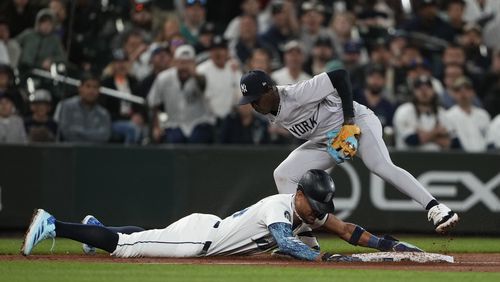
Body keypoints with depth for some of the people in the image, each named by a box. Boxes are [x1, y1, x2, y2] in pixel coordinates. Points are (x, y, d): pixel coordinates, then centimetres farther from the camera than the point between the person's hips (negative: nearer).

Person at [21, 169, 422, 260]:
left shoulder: (307, 208, 3)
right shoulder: (280, 207, -23)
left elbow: (347, 229, 2)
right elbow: (286, 244, -40)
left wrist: (392, 245, -6)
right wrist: (324, 257, -46)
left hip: (209, 229, 8)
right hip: (199, 236, -8)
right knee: (125, 245, -4)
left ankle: (97, 228, 42)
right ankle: (52, 225, 2)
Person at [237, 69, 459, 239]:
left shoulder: (297, 94, -28)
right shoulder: (269, 113, -3)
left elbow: (340, 76, -27)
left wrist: (349, 121, -29)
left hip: (357, 122, -9)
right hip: (324, 140, 9)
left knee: (382, 167, -32)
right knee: (283, 175, -2)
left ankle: (435, 209, -38)